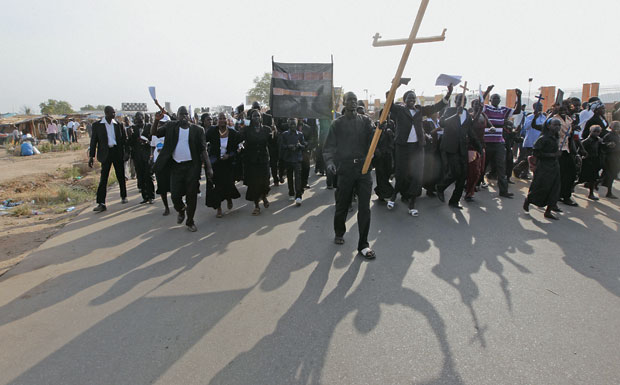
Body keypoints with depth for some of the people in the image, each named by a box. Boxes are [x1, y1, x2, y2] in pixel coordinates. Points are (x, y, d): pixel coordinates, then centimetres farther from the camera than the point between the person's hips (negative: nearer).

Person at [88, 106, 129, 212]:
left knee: (121, 176, 11)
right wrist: (91, 156, -3)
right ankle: (101, 203, -3)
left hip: (118, 152, 2)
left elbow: (124, 139, 10)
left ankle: (124, 196, 30)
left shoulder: (118, 125, 6)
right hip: (106, 153, -2)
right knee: (103, 179, -4)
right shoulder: (97, 125, 1)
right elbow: (93, 141, 1)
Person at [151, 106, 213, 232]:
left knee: (192, 195, 4)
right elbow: (154, 132, 2)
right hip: (176, 166, 1)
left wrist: (208, 167, -8)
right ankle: (181, 211, 36)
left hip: (192, 166, -1)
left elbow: (203, 150, -1)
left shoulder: (197, 130, 1)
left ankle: (190, 221, 22)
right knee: (175, 195, 2)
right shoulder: (171, 126, 6)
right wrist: (156, 120, -16)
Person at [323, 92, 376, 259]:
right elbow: (329, 146, 0)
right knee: (342, 206, 8)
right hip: (345, 169, -1)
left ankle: (363, 244, 9)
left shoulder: (365, 121, 11)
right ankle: (339, 233, 35)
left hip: (364, 168, 1)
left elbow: (372, 140, -2)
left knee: (364, 207, -2)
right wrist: (329, 161, -18)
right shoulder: (337, 124, 7)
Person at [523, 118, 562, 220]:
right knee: (541, 188, -3)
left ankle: (548, 211, 11)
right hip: (543, 167, -8)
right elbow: (536, 152, -17)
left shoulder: (555, 137, 11)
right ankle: (527, 200, 24)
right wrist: (552, 155, -18)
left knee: (555, 190, 4)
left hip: (554, 166, 8)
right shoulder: (544, 138, -12)